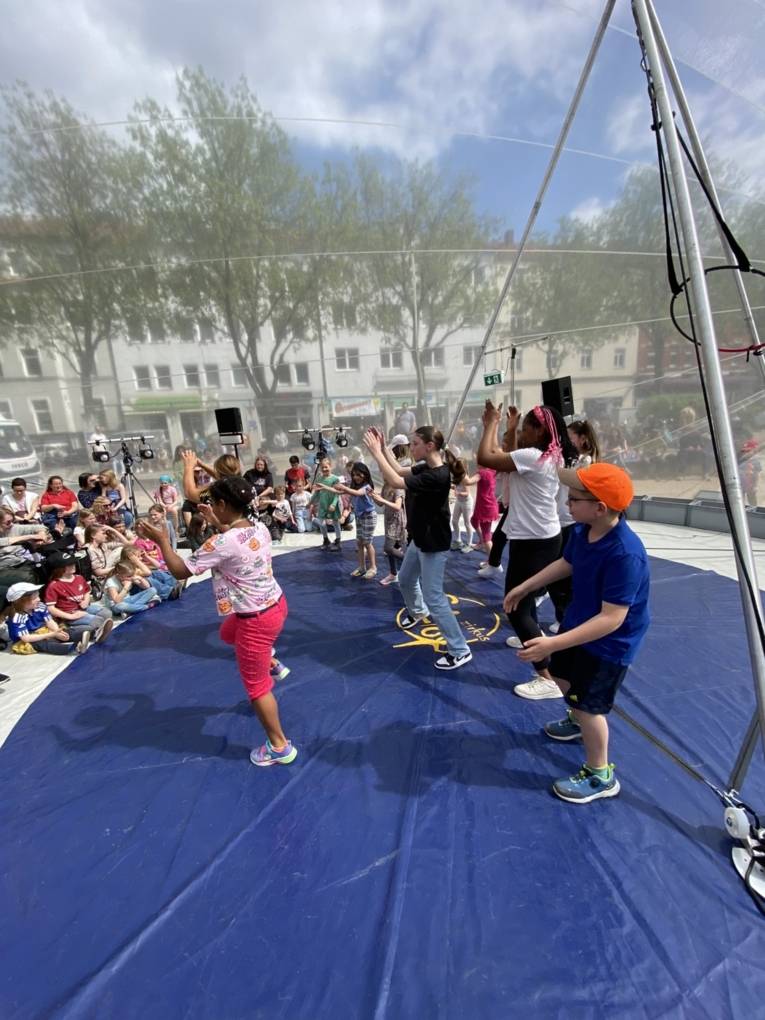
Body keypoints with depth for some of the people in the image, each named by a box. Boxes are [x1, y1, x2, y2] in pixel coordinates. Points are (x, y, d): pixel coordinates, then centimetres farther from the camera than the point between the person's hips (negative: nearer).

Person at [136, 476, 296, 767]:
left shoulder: (222, 543, -26)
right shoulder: (259, 527, -3)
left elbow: (180, 571, -14)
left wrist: (161, 540, -3)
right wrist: (217, 524, 19)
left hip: (256, 620, -8)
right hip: (275, 603, 8)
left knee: (257, 687, 12)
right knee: (228, 634, 36)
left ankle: (280, 747, 29)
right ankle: (270, 662, 48)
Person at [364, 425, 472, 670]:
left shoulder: (437, 475, -29)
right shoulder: (425, 468, 1)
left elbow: (395, 482, -31)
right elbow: (399, 470, 9)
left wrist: (376, 452, -24)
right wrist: (383, 447, -1)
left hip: (434, 545, -10)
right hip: (419, 540, 10)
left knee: (434, 598, -5)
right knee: (405, 580, 27)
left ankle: (460, 651, 8)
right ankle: (417, 611, 57)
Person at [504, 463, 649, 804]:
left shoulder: (625, 555, -37)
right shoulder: (582, 531, -12)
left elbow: (611, 618, -36)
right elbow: (566, 563, 7)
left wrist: (553, 643, -40)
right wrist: (524, 587, 11)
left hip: (610, 642, -8)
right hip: (579, 621, 8)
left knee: (587, 704, 4)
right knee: (563, 677, 26)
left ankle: (600, 777, 31)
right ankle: (577, 723, 58)